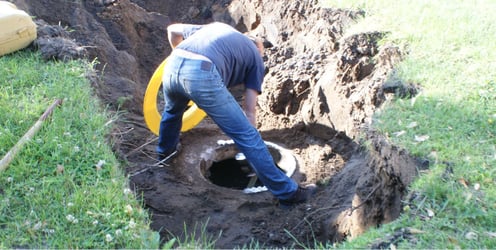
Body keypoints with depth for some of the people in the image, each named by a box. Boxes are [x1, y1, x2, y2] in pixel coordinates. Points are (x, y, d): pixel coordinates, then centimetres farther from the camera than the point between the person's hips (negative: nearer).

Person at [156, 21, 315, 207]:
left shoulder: (217, 27, 36)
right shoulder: (256, 58, 24)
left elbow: (172, 30, 35)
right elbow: (249, 109, 16)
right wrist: (251, 138, 26)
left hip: (172, 65, 6)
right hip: (203, 74, -5)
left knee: (172, 110, 39)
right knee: (246, 135, 3)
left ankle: (165, 152, 63)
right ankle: (287, 192, 10)